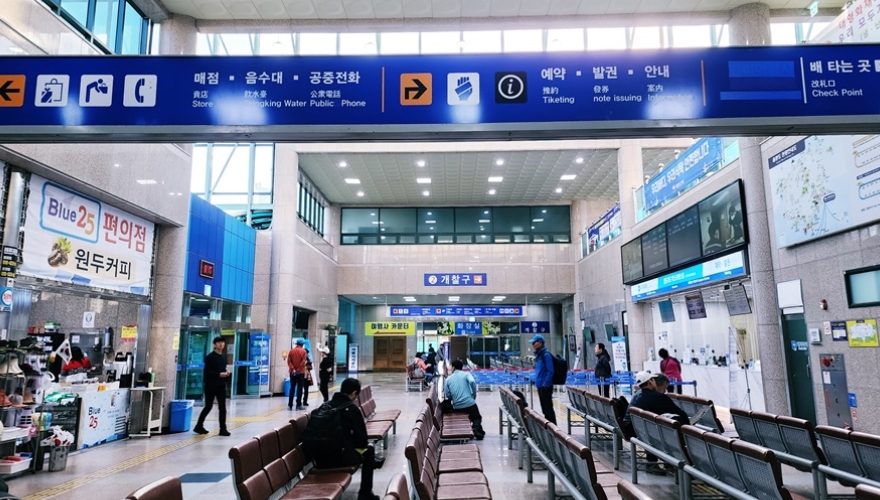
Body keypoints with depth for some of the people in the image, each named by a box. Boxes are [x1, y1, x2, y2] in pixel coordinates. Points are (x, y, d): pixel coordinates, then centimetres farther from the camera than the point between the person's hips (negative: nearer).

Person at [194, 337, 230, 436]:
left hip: (221, 385, 6)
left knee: (222, 407, 1)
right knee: (208, 406, 4)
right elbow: (207, 372, -16)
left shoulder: (224, 356, 12)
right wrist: (219, 374, -24)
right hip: (211, 385, -6)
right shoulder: (210, 357, -10)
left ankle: (223, 429, 4)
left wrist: (226, 374, -1)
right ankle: (199, 426, 22)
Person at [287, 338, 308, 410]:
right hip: (300, 372, -3)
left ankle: (290, 405, 7)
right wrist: (298, 369, -10)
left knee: (292, 388, 8)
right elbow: (303, 362, -14)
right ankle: (298, 405, 0)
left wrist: (293, 369, -9)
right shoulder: (303, 351, -5)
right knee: (299, 388, 1)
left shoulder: (291, 351, 5)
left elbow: (289, 361, -4)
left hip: (293, 372, 3)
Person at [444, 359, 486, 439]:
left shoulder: (448, 379, 10)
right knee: (476, 418, 22)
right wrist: (474, 394, -2)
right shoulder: (466, 374, 5)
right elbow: (472, 382, -17)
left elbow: (448, 395, 4)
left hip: (457, 407, 2)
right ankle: (476, 429, -7)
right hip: (470, 403, -2)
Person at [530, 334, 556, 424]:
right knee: (545, 409, 15)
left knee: (548, 409, -4)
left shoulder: (546, 354, -14)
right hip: (540, 386, 9)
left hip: (545, 387, -9)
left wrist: (545, 384, -19)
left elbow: (550, 371, -18)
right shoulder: (539, 354, 14)